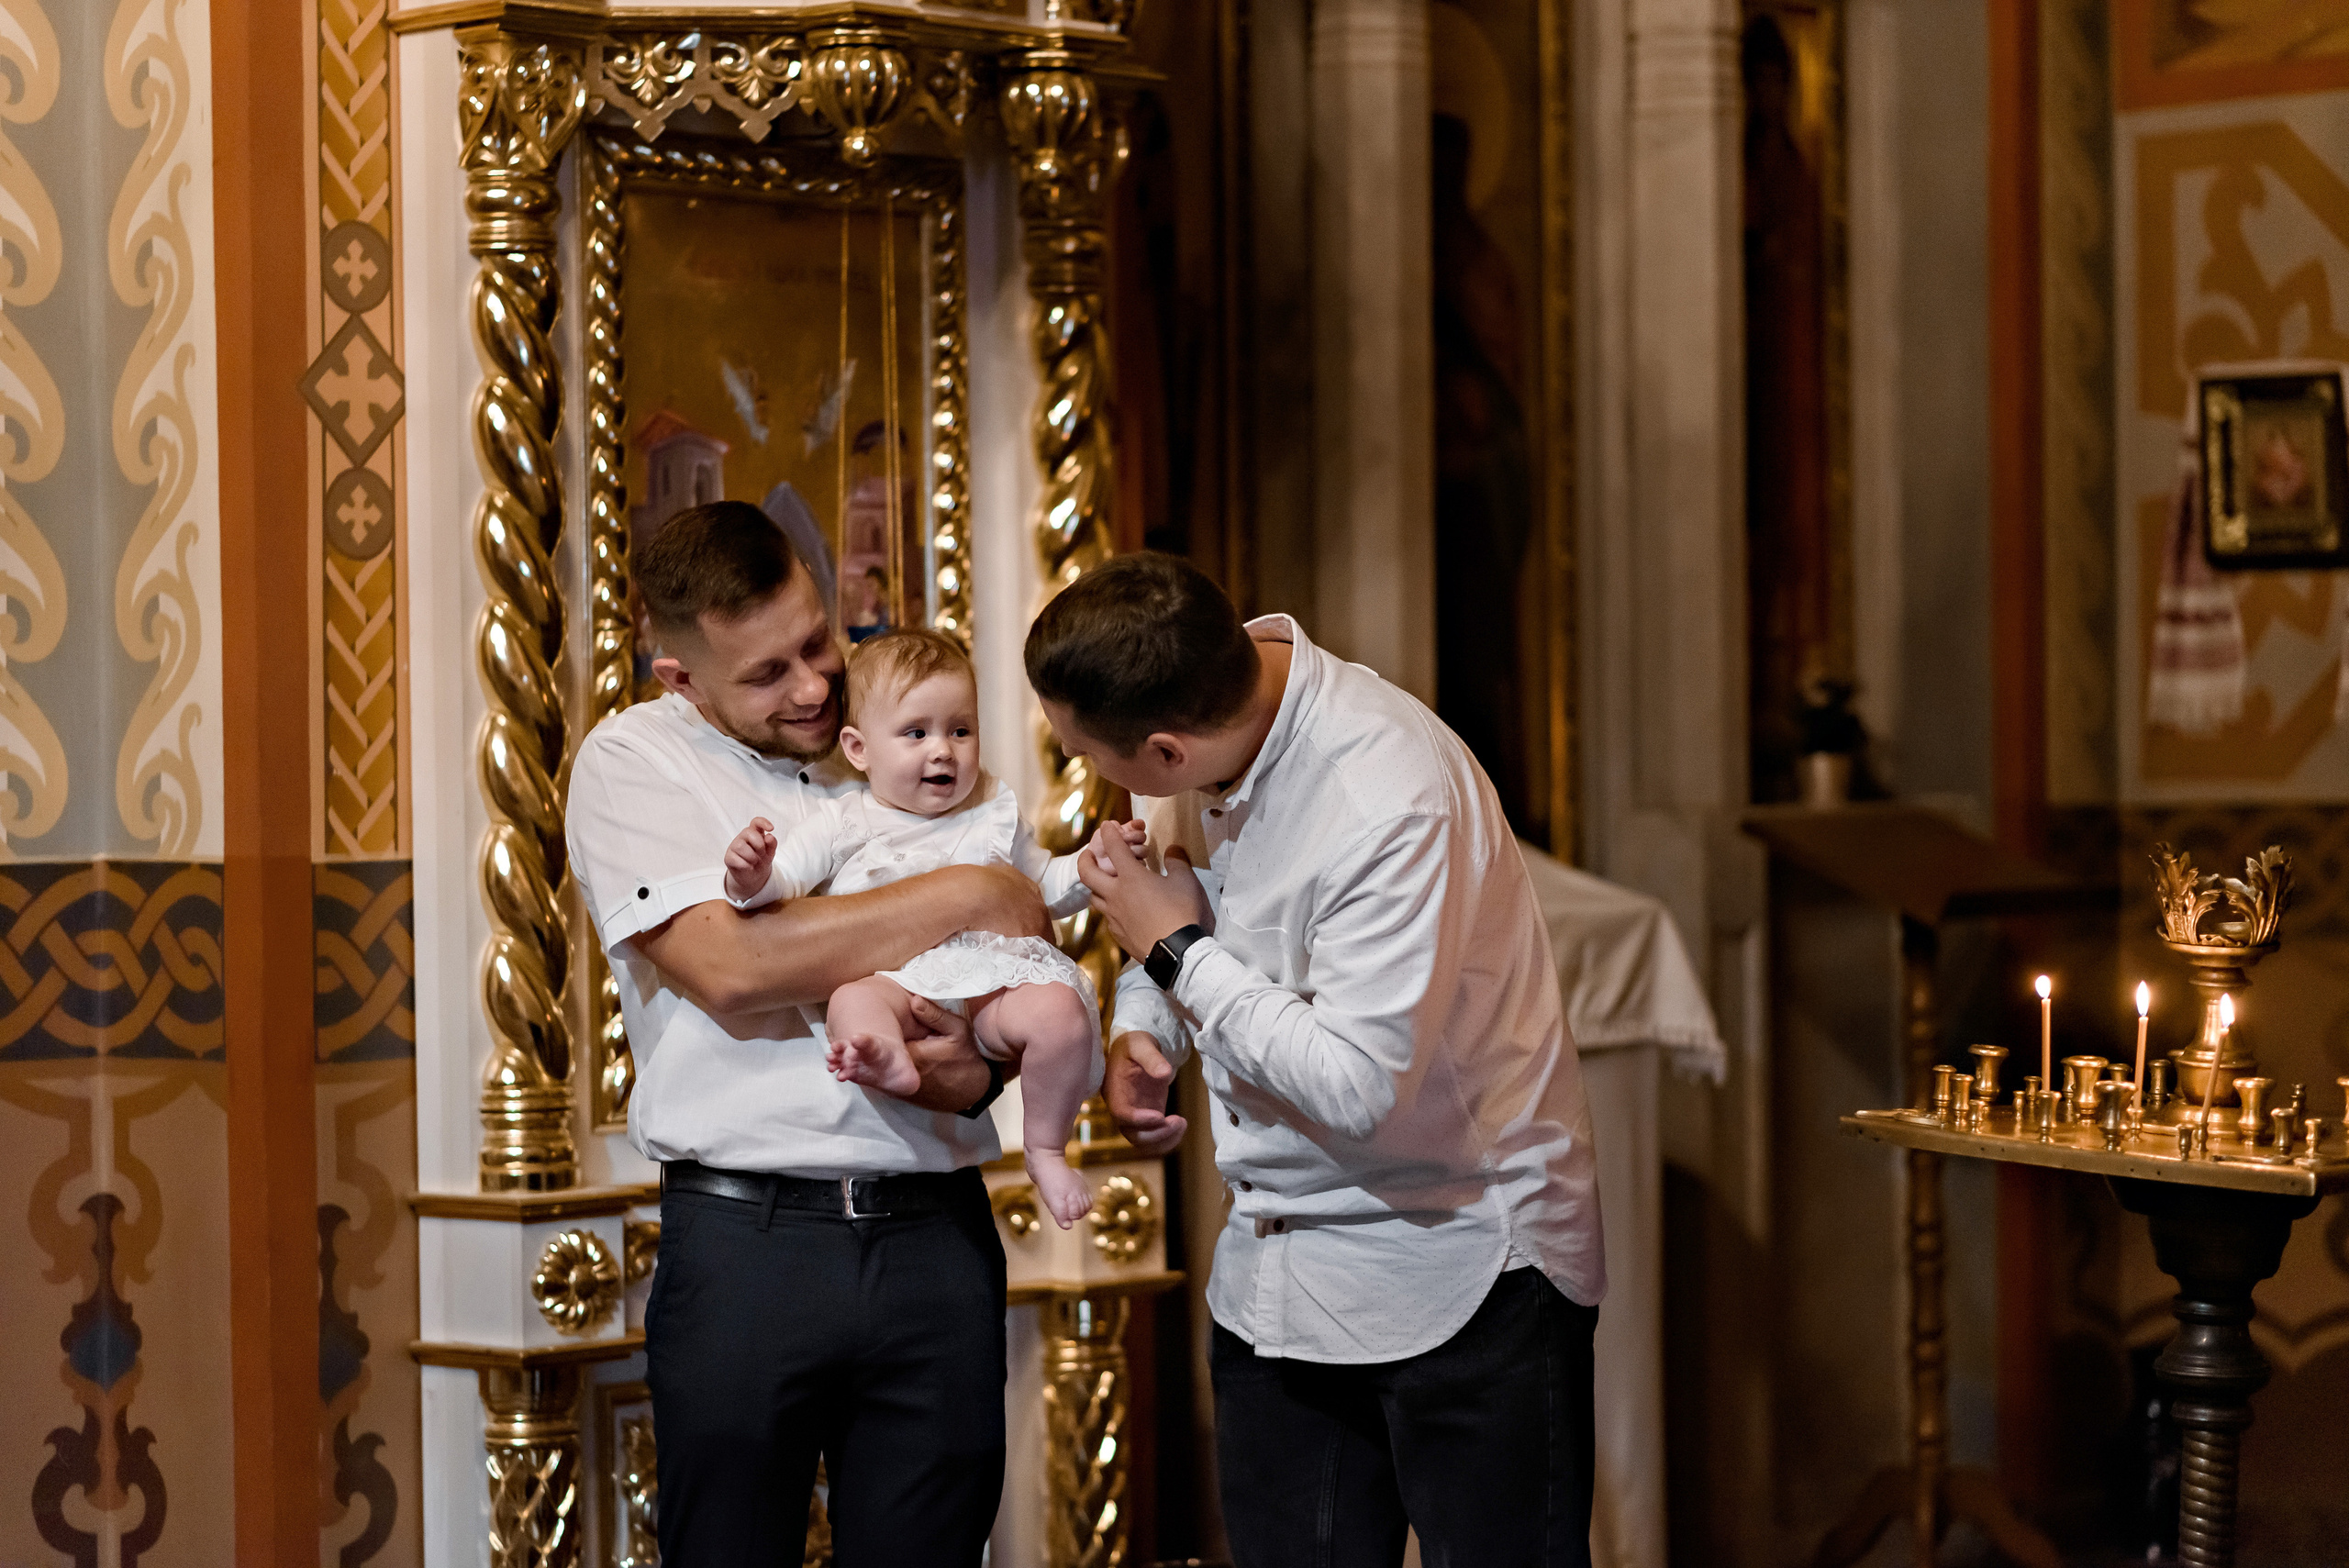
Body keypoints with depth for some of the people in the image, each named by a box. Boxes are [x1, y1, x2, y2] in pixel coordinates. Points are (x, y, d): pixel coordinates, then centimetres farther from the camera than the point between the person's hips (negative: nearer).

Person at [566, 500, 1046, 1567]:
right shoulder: (633, 761, 1)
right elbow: (731, 968, -15)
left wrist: (979, 1070, -8)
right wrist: (967, 897, -10)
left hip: (937, 1232, 3)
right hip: (749, 1237, -3)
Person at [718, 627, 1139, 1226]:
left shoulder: (995, 811, 22)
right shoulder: (846, 823, 12)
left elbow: (1044, 888, 32)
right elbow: (785, 877, 2)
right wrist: (753, 875, -21)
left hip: (993, 983, 2)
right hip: (897, 979, -2)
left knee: (1061, 1011, -27)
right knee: (851, 1001, -35)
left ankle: (1046, 1151, -11)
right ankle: (888, 1063, -69)